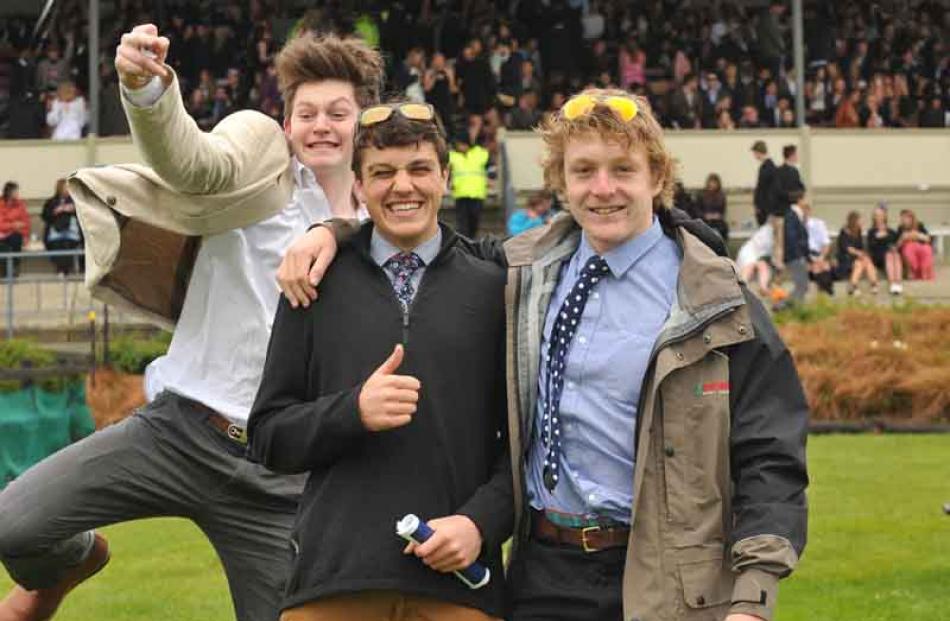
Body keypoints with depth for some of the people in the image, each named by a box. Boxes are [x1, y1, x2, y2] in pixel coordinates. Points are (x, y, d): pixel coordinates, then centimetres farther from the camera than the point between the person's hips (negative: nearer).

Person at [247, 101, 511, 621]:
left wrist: (482, 522, -10)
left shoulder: (493, 290, 8)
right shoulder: (318, 287, 8)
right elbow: (268, 438, 7)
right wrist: (353, 412, -11)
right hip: (332, 579, 0)